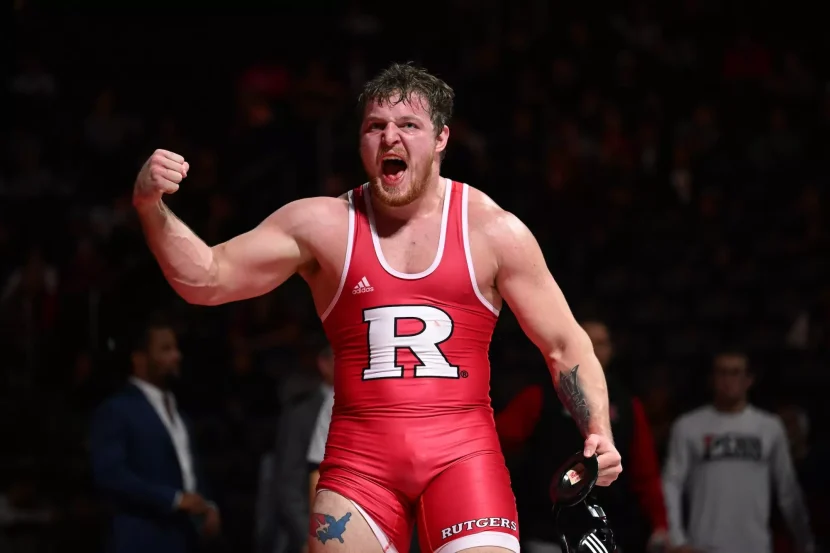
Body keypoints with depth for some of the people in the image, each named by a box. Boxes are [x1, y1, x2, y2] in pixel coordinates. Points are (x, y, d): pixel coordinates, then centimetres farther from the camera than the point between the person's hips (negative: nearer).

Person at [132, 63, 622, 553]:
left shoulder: (493, 231, 3)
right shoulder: (323, 226, 4)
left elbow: (565, 346, 7)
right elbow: (208, 281, 2)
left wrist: (599, 433, -8)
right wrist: (152, 207, -14)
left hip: (462, 455, -1)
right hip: (361, 458, 1)